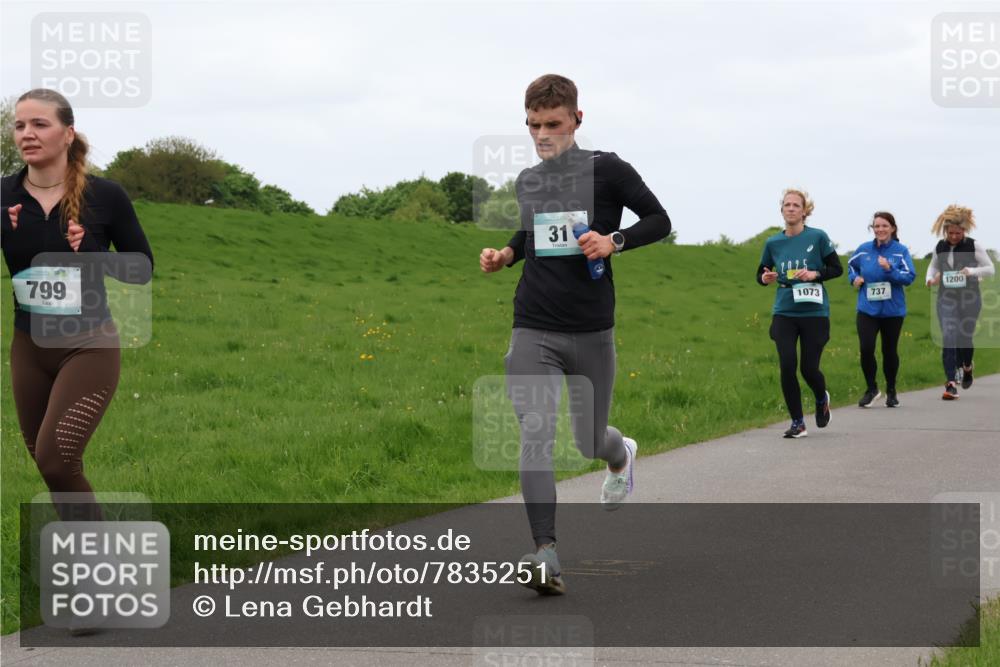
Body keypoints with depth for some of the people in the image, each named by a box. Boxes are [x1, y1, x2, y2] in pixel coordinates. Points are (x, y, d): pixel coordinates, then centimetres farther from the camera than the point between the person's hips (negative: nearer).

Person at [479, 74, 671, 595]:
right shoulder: (527, 182, 10)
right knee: (535, 435, -15)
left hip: (591, 332, -2)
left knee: (589, 441, 10)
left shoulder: (606, 170, -4)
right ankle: (545, 554, -16)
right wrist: (506, 254, 9)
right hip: (533, 331, 2)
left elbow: (659, 221, -1)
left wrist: (614, 241, -17)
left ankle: (621, 455, 49)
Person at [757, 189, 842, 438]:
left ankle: (822, 399, 34)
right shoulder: (773, 243, 4)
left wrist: (815, 274, -17)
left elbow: (837, 268, 1)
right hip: (784, 313, 2)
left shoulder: (818, 237, -5)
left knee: (809, 368, -2)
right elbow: (761, 273, 15)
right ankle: (797, 423, 5)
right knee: (787, 366, -9)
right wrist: (765, 278, -8)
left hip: (814, 313, -2)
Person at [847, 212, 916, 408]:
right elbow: (851, 265, 21)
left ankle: (891, 391, 29)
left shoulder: (901, 251, -5)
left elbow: (910, 277, -12)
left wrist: (889, 269, -25)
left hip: (893, 310, -1)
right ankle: (871, 389, 8)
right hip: (867, 309, 1)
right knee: (866, 349, -12)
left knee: (890, 351, 10)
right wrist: (854, 278, 1)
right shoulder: (864, 249, 1)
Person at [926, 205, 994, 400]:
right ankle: (951, 384, -13)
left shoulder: (974, 246, -6)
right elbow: (933, 266, 21)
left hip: (969, 299, -2)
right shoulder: (940, 247, 3)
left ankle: (967, 367, 39)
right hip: (946, 298, 2)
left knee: (964, 337, 4)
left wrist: (972, 271, -21)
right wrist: (930, 278, -1)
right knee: (948, 338, -10)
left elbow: (990, 269, -3)